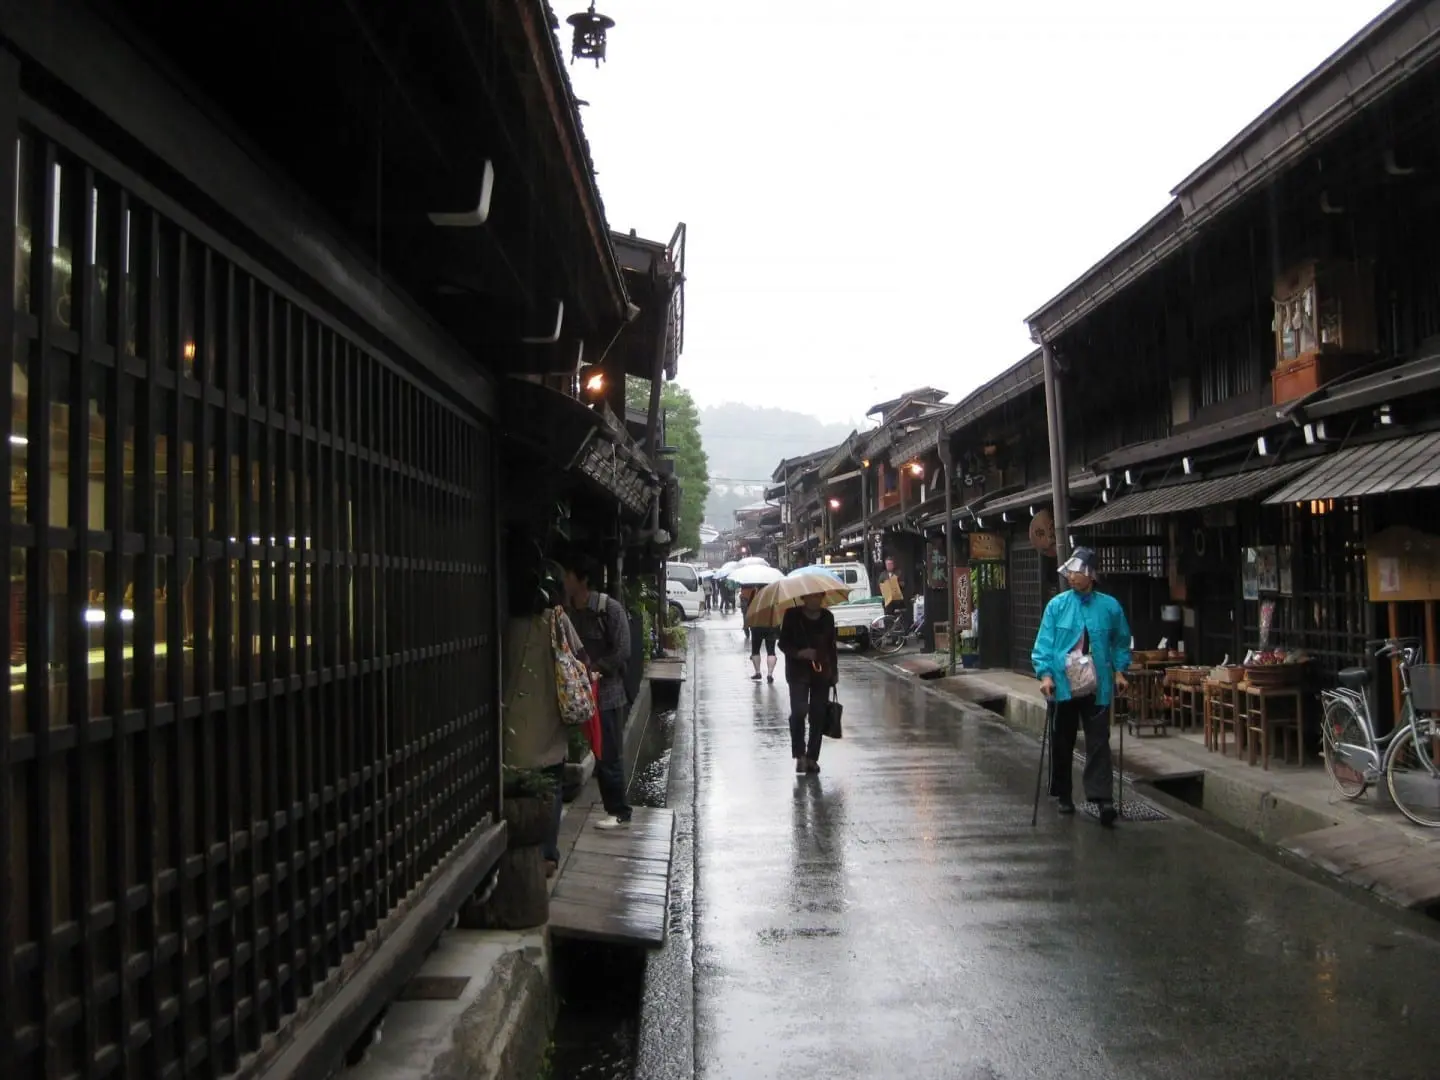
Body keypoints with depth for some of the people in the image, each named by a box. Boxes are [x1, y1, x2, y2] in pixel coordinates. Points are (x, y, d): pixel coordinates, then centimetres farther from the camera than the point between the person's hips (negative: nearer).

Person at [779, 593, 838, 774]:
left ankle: (812, 758, 13)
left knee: (818, 715, 3)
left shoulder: (827, 617, 6)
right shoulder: (792, 616, -5)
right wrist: (799, 653, -21)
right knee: (799, 711, -16)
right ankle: (800, 755, -3)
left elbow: (832, 645, 15)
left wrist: (834, 670, 14)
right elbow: (783, 643, -3)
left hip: (821, 671, 4)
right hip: (798, 671, -3)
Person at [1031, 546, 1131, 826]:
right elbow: (1043, 643, -4)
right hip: (1063, 686, 1)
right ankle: (1063, 795, 26)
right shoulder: (1057, 605, -4)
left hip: (1096, 688, 0)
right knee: (1062, 743, 11)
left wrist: (1119, 671, 4)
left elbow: (1121, 642, 12)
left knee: (1098, 743, -4)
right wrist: (1045, 674, -14)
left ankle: (1103, 798, -4)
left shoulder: (1110, 606, -1)